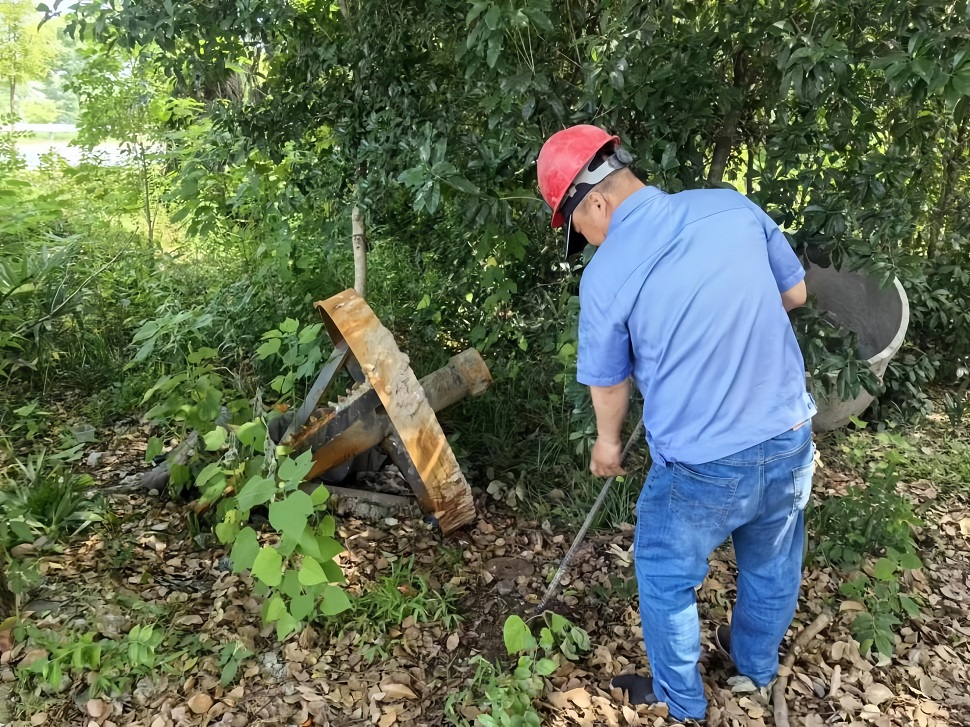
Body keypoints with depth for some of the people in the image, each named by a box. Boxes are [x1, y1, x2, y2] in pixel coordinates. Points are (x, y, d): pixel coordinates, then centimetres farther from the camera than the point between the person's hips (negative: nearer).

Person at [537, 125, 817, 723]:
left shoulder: (605, 275, -17)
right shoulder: (733, 205, -6)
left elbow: (609, 382, -2)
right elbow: (795, 293, 7)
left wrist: (607, 443, 16)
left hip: (702, 470, -5)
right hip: (790, 439, 6)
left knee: (665, 581, 21)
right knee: (773, 565, 28)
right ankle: (758, 664, 55)